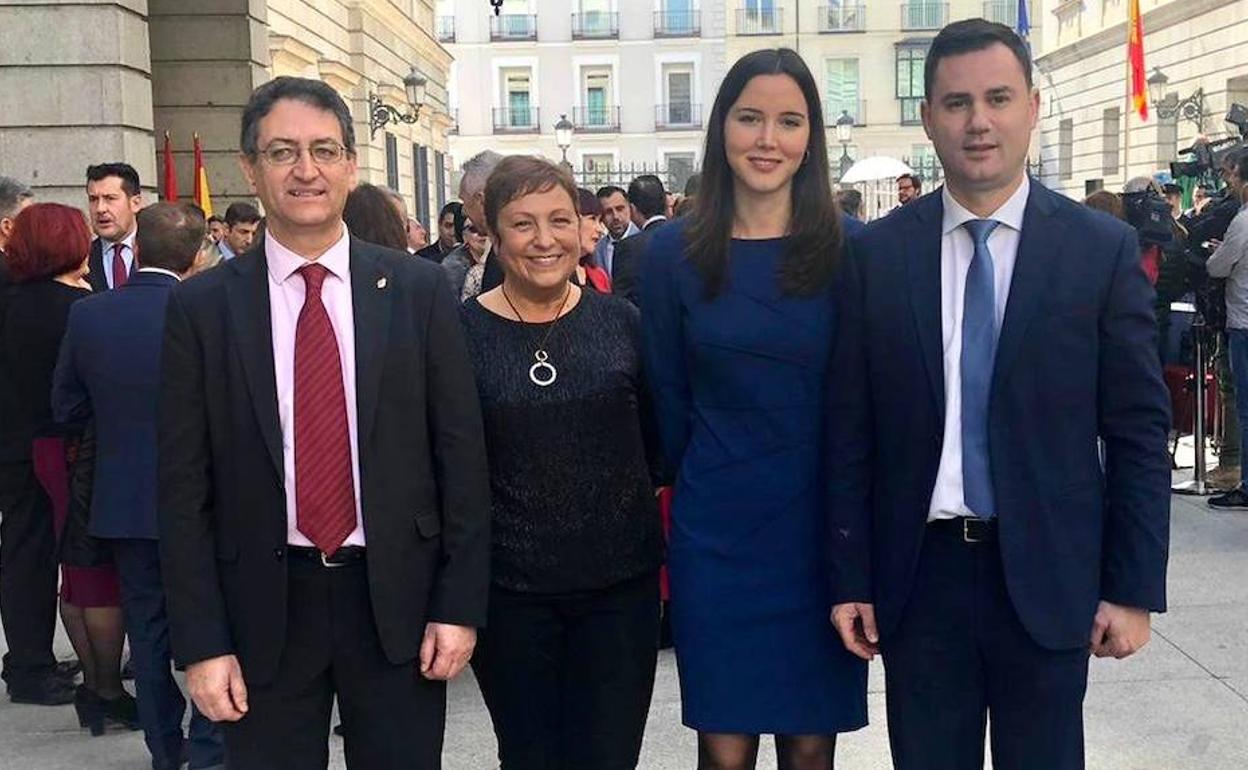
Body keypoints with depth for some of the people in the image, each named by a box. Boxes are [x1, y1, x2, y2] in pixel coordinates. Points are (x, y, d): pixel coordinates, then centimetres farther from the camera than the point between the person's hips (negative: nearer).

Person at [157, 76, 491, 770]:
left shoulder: (419, 289, -1)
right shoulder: (202, 307, -2)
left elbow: (461, 453, 0)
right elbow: (184, 485, -1)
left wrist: (460, 605, -3)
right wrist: (202, 642, -4)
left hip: (398, 598, 0)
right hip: (264, 606, 0)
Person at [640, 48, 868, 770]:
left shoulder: (849, 249, -2)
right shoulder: (674, 252, 0)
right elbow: (668, 398, 6)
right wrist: (684, 492, 9)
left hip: (823, 531, 0)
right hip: (716, 533, 0)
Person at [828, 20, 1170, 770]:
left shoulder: (1103, 248, -2)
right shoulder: (877, 253, 0)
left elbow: (1139, 431, -1)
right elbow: (851, 430, 1)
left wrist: (1134, 589, -4)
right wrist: (850, 579, 0)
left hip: (1048, 575, -1)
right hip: (917, 571, 1)